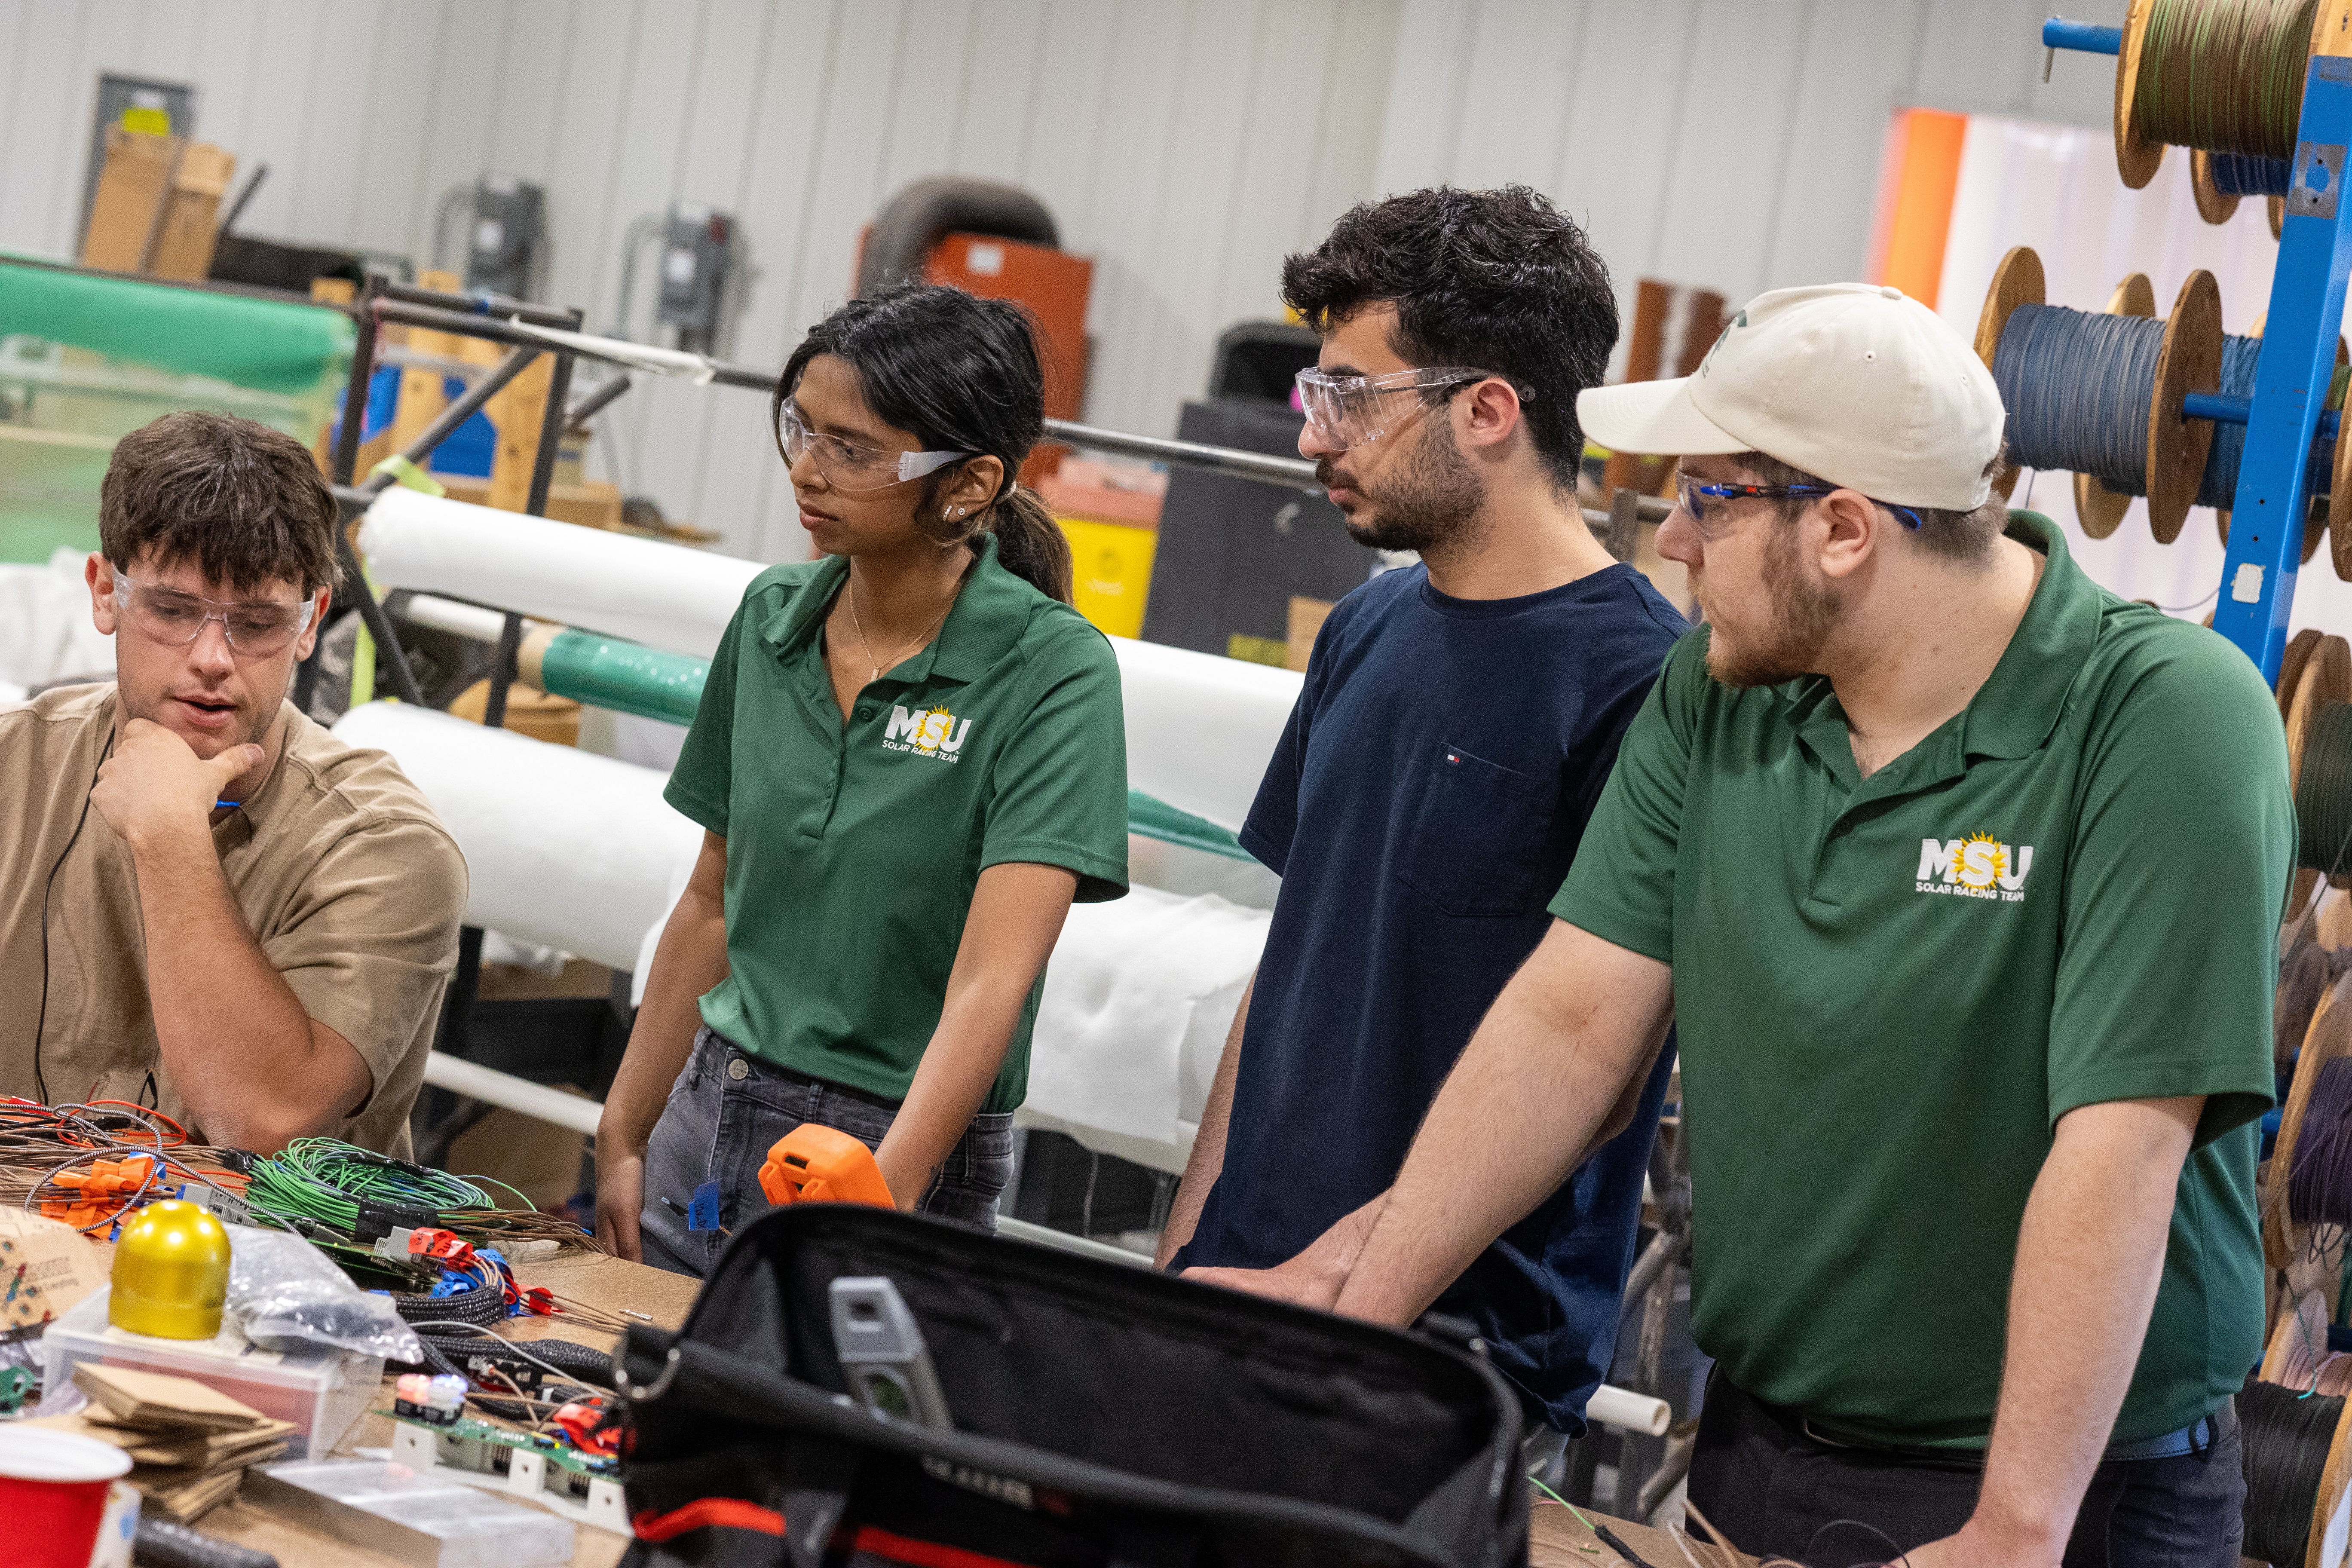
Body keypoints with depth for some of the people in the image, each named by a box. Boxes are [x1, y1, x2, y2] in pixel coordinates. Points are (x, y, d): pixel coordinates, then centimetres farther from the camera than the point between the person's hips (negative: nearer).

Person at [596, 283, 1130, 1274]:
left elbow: (993, 978, -25)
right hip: (713, 1113, 5)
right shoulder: (773, 616, 3)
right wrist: (623, 1138, 10)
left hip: (903, 1146, -5)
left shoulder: (1051, 671, -16)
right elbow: (714, 905, 12)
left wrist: (877, 1207, -34)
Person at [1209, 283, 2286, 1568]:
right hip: (1752, 1450, 5)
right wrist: (1359, 1310, -10)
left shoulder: (2168, 720, -18)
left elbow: (2121, 1144, -24)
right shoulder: (1713, 692, 1)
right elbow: (1576, 1022, -2)